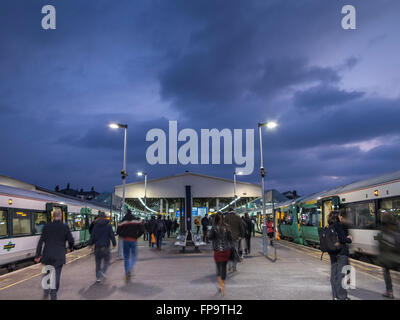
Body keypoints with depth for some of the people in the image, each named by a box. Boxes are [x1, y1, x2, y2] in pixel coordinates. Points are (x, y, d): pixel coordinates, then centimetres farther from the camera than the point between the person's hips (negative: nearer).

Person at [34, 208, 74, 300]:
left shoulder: (46, 227, -1)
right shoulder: (65, 227, -7)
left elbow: (41, 241, -3)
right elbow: (71, 240, -2)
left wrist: (38, 255, 1)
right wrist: (71, 247, 20)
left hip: (47, 256, 2)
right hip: (59, 256, -2)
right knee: (56, 276, 4)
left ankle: (46, 292, 19)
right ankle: (53, 296, 4)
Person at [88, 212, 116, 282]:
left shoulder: (95, 226, 1)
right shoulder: (108, 225, -5)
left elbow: (92, 236, 3)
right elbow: (112, 236, -3)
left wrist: (90, 244, 14)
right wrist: (114, 244, 9)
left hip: (97, 246, 2)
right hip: (105, 246, -2)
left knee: (98, 262, 11)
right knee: (106, 262, 8)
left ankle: (98, 277, 10)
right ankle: (102, 271, -17)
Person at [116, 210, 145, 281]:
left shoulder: (123, 222, 4)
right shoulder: (137, 221, 2)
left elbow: (118, 231, 1)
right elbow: (142, 230, -7)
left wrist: (124, 236, 14)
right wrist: (137, 236, 7)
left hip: (125, 240, 1)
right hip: (133, 240, -1)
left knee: (126, 257, 11)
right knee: (134, 255, 14)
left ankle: (127, 274, 13)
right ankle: (130, 269, -12)